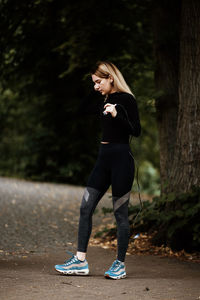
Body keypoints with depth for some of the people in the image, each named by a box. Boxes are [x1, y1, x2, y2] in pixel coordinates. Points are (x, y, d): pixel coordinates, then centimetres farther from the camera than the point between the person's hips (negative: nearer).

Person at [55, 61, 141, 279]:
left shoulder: (126, 100, -8)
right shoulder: (105, 101, 15)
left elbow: (136, 131, -14)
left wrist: (116, 114, -24)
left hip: (121, 158, -8)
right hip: (103, 157, 9)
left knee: (120, 212, -1)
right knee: (86, 208, 2)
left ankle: (120, 264, 8)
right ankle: (80, 261, 5)